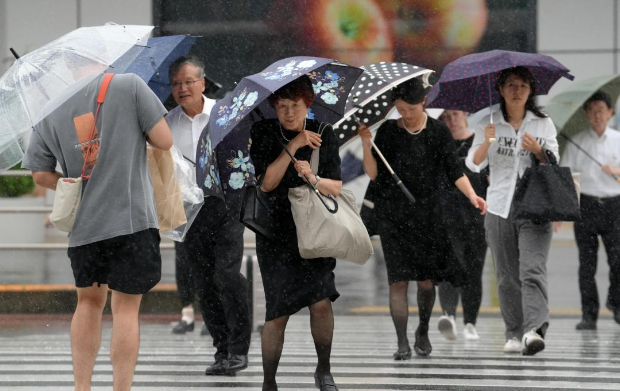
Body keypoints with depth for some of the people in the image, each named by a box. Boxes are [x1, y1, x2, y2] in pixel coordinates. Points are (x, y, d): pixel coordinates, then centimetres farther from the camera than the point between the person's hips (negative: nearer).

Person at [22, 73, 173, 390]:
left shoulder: (50, 112, 5)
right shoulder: (130, 85, -7)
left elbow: (41, 174, 8)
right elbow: (164, 141, -4)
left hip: (83, 224, 4)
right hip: (131, 217, -4)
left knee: (89, 302, 19)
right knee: (125, 307, 2)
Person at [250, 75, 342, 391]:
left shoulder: (323, 134, 3)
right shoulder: (262, 133, -2)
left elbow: (337, 188, 3)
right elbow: (266, 183, -13)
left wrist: (313, 178, -18)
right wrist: (293, 145, -19)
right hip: (276, 231, -1)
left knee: (321, 302, -13)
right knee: (277, 312, -4)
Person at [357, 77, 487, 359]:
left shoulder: (438, 132, 2)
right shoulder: (388, 131, 3)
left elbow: (455, 171, 0)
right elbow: (373, 173, 0)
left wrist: (472, 196, -15)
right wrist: (366, 144, -14)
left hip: (426, 214, 0)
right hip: (393, 216, 0)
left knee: (426, 280, 2)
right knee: (398, 279, -8)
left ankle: (423, 332, 26)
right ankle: (402, 343, -7)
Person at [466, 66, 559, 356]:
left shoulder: (543, 124, 8)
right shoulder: (488, 124, 8)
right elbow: (474, 164, 1)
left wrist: (538, 150, -11)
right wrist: (487, 142, -18)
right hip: (500, 208, 2)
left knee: (533, 270, -16)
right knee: (507, 276, 4)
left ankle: (534, 330, -27)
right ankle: (514, 334, 10)